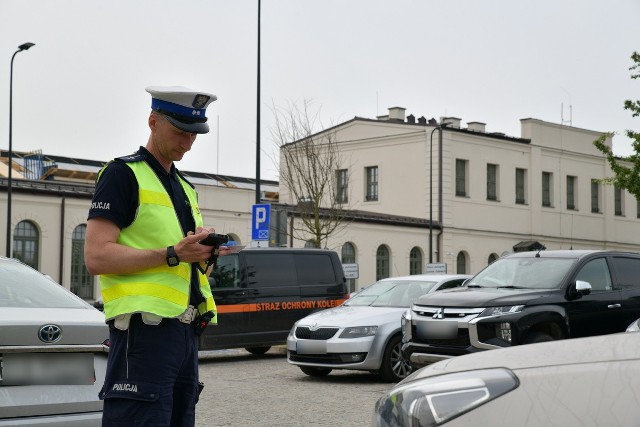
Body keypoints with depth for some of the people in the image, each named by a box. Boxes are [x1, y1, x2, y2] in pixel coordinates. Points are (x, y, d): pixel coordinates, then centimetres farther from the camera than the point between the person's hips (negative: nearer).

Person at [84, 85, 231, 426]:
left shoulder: (185, 188, 23)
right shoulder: (123, 174, -3)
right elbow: (96, 257, -14)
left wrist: (204, 254, 4)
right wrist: (173, 254, -19)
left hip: (185, 331, 8)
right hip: (145, 330, -8)